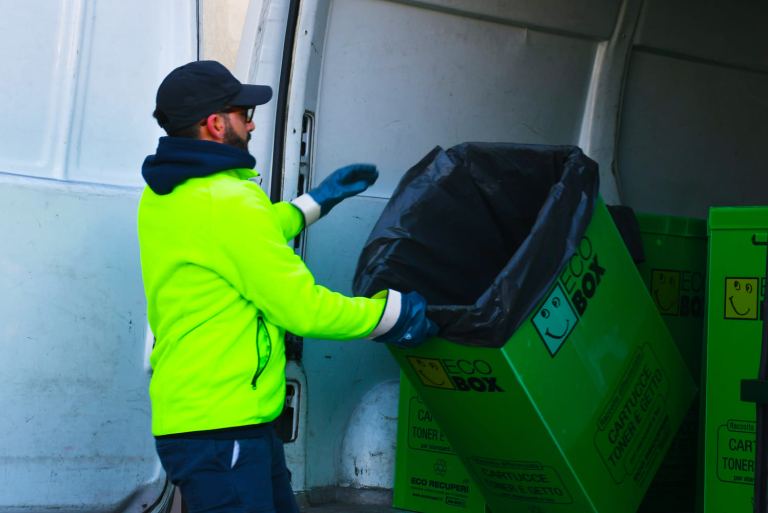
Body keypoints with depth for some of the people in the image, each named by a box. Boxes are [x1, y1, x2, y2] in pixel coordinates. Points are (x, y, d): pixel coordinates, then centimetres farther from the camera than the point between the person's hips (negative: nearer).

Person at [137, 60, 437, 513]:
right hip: (219, 425, -10)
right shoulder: (227, 201, -19)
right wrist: (391, 312, -4)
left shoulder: (163, 195, 11)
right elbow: (302, 307, -17)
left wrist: (316, 203, 32)